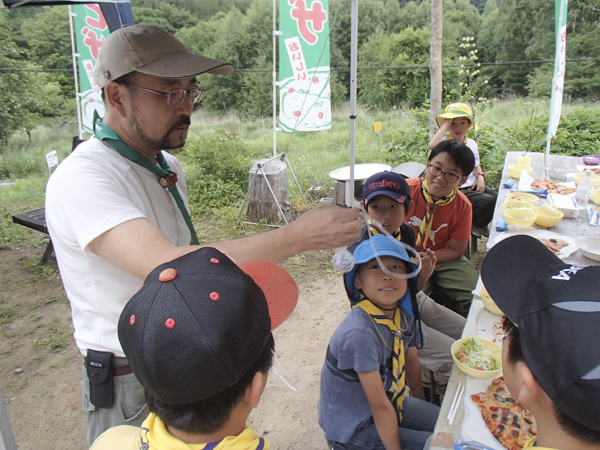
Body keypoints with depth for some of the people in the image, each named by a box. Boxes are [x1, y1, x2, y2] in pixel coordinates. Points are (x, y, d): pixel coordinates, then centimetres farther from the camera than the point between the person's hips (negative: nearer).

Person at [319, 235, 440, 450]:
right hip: (354, 429, -7)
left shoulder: (404, 315, -10)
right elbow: (380, 407, -25)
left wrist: (420, 402, 19)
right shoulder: (359, 335, -34)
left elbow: (411, 361, 8)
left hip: (391, 402, 7)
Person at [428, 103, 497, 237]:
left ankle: (480, 224, 15)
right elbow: (432, 145, -38)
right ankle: (474, 225, 7)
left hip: (472, 186, 7)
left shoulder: (472, 143, 10)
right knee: (487, 201, -22)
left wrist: (480, 176, 0)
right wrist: (446, 124, -26)